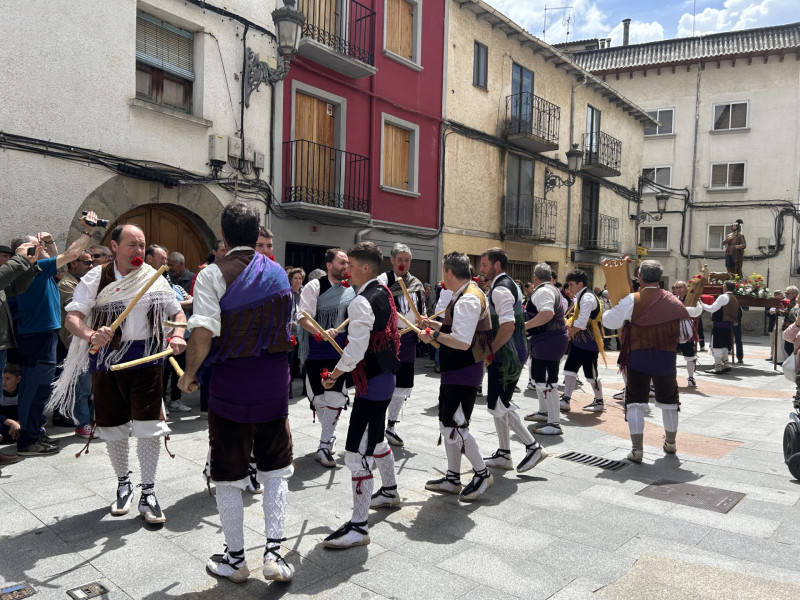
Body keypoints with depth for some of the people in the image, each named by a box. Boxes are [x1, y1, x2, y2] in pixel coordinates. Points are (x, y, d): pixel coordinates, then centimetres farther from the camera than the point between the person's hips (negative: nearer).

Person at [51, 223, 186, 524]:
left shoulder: (154, 278, -1)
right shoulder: (96, 278, -5)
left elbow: (177, 312, 7)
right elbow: (72, 318, -12)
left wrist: (177, 336, -14)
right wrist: (92, 335, -33)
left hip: (145, 358, 0)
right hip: (106, 358, 0)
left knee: (148, 426, -3)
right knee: (114, 427, 12)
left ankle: (148, 494, 11)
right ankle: (123, 484, 34)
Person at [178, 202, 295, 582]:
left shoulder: (214, 274, -11)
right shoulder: (278, 273, 5)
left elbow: (203, 333, -20)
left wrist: (189, 373, -5)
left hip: (231, 387, -3)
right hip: (274, 385, 4)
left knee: (229, 477, 11)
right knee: (276, 470, 16)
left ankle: (235, 559, 24)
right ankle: (273, 553, 14)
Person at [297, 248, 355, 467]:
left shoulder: (350, 290, 6)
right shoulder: (314, 286, -8)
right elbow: (303, 317, -15)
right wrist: (321, 333, -30)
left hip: (340, 351, 3)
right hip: (316, 352, -3)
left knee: (335, 397, -2)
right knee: (317, 397, 6)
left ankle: (324, 446, 10)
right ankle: (329, 435, 30)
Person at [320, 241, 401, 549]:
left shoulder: (361, 303, -21)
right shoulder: (384, 294, 8)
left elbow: (356, 351, -24)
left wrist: (335, 374, -10)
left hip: (371, 383, -10)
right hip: (385, 376, 10)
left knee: (357, 453, -7)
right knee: (375, 439, 27)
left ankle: (358, 526, -1)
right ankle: (389, 491, 47)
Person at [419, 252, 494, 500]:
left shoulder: (468, 300, -21)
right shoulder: (466, 296, 12)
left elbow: (462, 342, -29)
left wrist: (434, 335, -18)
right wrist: (437, 325, 16)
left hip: (463, 374, -11)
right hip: (455, 371, 11)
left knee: (455, 427, -4)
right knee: (447, 424, 16)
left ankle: (482, 474, 14)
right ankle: (452, 478, 27)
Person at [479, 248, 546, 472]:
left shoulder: (500, 289, -17)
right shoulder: (509, 285, 16)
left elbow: (507, 326, -29)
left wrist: (490, 352, -21)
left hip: (506, 354, -10)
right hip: (509, 353, 10)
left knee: (497, 406, -6)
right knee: (497, 404, 14)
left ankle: (533, 447, 2)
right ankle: (503, 455, 22)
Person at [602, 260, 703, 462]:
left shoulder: (632, 300, -10)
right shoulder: (672, 301, 0)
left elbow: (609, 321, -7)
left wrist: (615, 309, 13)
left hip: (638, 356, -3)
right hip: (666, 357, 3)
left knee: (635, 402, 3)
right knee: (668, 399, 21)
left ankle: (637, 449, -4)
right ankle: (671, 443, 39)